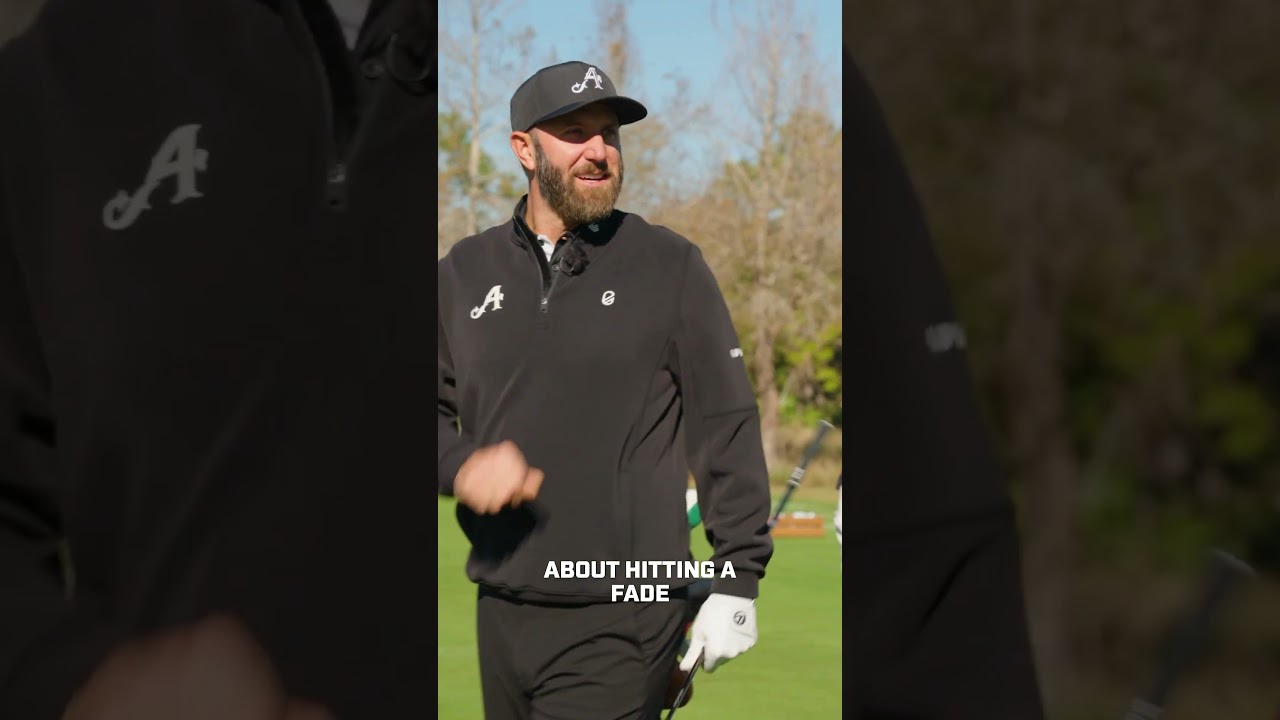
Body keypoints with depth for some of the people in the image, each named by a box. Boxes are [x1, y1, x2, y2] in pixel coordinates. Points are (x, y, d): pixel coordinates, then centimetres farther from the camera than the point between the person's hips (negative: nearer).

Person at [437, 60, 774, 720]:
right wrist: (460, 465, -12)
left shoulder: (670, 266, 2)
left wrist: (737, 582, -3)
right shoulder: (465, 272, 10)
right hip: (501, 613, 4)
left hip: (620, 623, -4)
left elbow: (728, 429, 2)